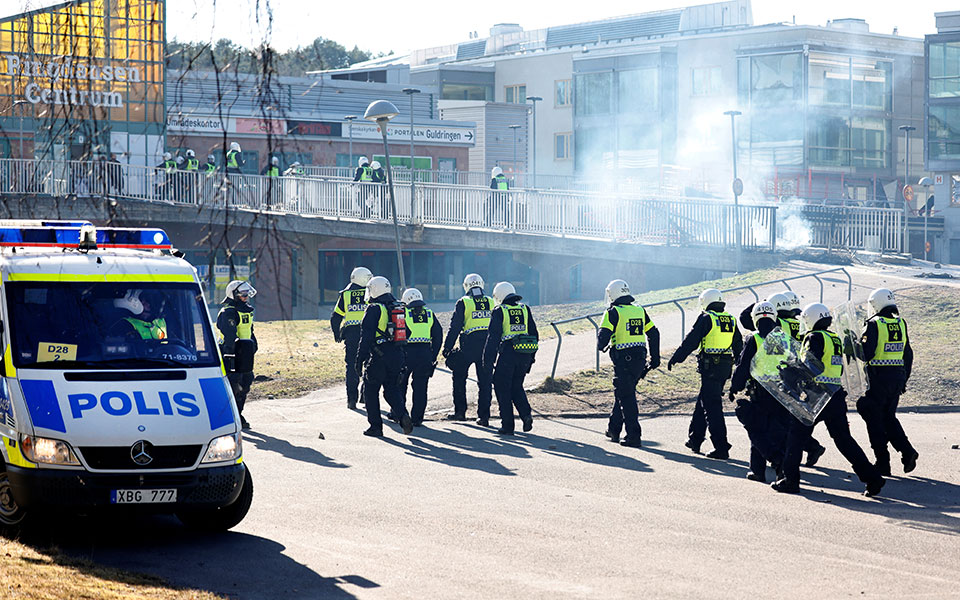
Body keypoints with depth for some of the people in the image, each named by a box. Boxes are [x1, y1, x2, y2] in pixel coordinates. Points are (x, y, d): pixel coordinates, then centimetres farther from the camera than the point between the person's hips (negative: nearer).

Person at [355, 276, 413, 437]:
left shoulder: (374, 309, -11)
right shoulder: (399, 308, 12)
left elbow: (366, 337, -15)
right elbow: (406, 333, 17)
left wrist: (360, 359, -13)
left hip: (378, 357, -6)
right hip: (397, 355, 6)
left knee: (371, 391, 8)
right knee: (392, 389, 14)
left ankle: (376, 426, 9)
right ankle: (403, 416, -10)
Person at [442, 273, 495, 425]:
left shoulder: (463, 303, -4)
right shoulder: (491, 303, 8)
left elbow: (455, 327, -6)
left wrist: (447, 348, -2)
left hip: (469, 345, -3)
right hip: (488, 345, 3)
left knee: (459, 377, 14)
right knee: (485, 381, 6)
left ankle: (460, 411, 16)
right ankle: (484, 416, 3)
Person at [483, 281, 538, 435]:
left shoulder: (499, 312, -4)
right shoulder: (525, 309, 11)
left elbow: (493, 337, -7)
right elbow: (534, 334, 13)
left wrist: (488, 361, -4)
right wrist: (531, 357, 20)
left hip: (507, 354, -5)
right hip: (525, 355, 5)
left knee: (503, 388, 6)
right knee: (516, 386, 19)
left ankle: (507, 425, 4)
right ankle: (526, 414, -2)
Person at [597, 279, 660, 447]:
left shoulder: (614, 312, -8)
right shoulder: (640, 310, 11)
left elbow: (604, 334, -16)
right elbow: (653, 333, 14)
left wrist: (601, 346, 7)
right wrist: (655, 357, 20)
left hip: (623, 359, -7)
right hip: (640, 358, 7)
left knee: (626, 397, -2)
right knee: (622, 392, 20)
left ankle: (633, 436, -6)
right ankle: (614, 430, 29)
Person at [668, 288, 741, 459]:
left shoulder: (706, 318, -7)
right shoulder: (731, 320, 13)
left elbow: (691, 341, -8)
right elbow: (739, 347, 19)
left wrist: (675, 358, -1)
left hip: (710, 367, -7)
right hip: (726, 366, 7)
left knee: (712, 407, -6)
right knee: (703, 401, 20)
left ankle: (721, 448, -11)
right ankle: (695, 439, 28)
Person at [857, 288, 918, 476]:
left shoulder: (874, 325, -12)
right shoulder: (901, 323, 7)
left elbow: (866, 354, -17)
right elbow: (908, 354, 12)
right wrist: (904, 379, 20)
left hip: (879, 377, -6)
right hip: (898, 376, 6)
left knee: (874, 418, 4)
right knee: (889, 417, 18)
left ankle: (883, 462, 3)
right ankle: (907, 451, 2)